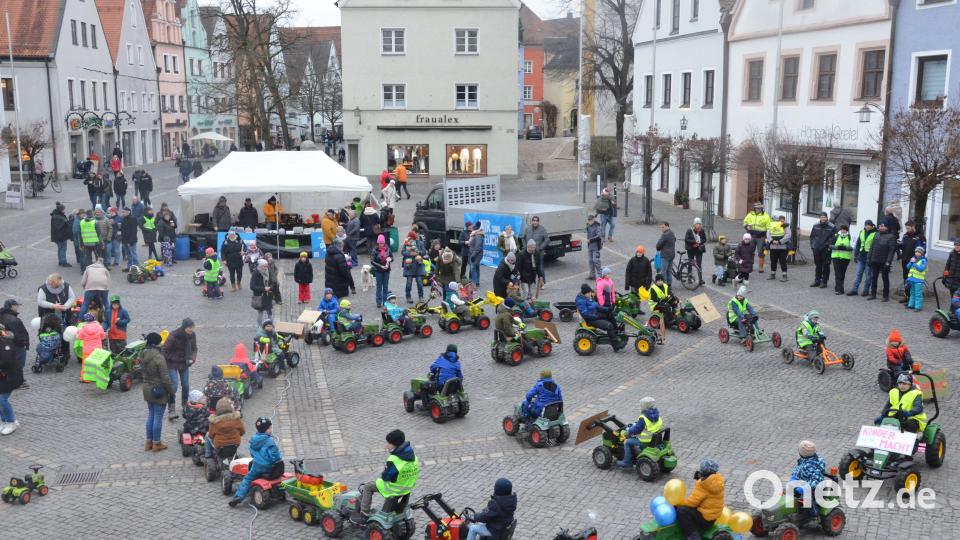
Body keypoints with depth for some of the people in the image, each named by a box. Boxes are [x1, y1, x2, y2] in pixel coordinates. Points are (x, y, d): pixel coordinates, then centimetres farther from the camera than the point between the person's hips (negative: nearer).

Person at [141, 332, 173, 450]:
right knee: (158, 417, 4)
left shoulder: (143, 355, -1)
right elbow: (165, 377, -20)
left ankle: (149, 442, 25)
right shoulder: (159, 357, -24)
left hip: (147, 388, 8)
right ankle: (156, 443, 13)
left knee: (151, 415, 19)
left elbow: (142, 371, 11)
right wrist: (171, 390, -8)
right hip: (158, 390, -8)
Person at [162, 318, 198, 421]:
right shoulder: (173, 335, -22)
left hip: (184, 364, 5)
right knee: (173, 386, -11)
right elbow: (165, 350, -15)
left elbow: (194, 349, 8)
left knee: (186, 385, 9)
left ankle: (184, 404, 32)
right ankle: (171, 410, -5)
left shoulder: (192, 335, -6)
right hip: (172, 364, -5)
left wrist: (192, 358, -8)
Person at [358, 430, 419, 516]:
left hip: (393, 490, -8)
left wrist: (382, 474, 4)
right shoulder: (413, 456, -5)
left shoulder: (393, 460, -29)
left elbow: (385, 477, -20)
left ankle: (365, 512, 10)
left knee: (367, 487, 9)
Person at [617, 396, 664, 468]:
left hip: (645, 442, -8)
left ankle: (627, 462, 6)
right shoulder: (657, 417, 3)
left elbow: (636, 429, -16)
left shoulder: (643, 419, -22)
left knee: (627, 442, 3)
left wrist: (628, 431, 4)